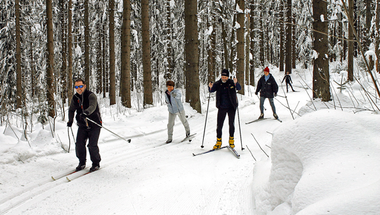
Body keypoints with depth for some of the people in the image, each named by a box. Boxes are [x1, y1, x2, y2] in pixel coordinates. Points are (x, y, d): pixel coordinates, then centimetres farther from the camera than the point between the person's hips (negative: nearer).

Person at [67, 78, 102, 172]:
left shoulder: (91, 95, -14)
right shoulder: (75, 97, 5)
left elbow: (92, 106, -34)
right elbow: (71, 110, 22)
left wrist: (86, 112, -53)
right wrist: (70, 121, 12)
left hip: (94, 125, -5)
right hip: (82, 125, 5)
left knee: (92, 145, -11)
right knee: (79, 144, -4)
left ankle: (96, 164, 9)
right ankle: (82, 163, 16)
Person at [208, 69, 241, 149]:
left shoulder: (231, 83, -4)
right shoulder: (218, 84, 0)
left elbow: (239, 88, -17)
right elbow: (211, 90, -6)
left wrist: (236, 83, -38)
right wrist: (210, 87, -29)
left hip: (231, 107, -1)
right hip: (222, 108, 1)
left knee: (231, 124, 8)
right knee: (219, 125, 0)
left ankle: (231, 140, 24)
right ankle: (218, 141, 9)